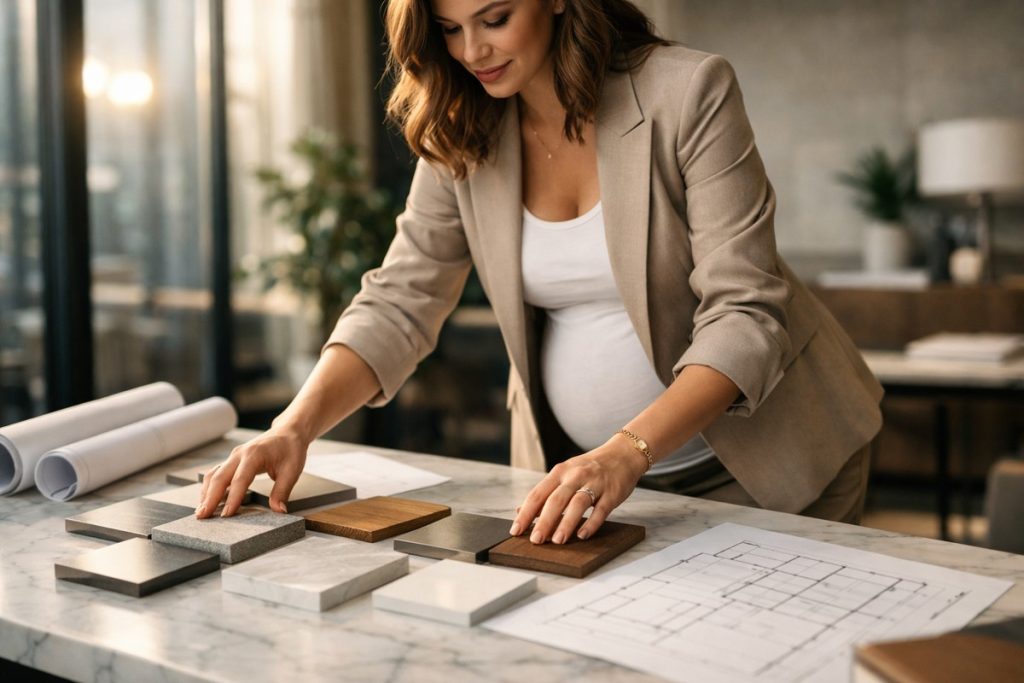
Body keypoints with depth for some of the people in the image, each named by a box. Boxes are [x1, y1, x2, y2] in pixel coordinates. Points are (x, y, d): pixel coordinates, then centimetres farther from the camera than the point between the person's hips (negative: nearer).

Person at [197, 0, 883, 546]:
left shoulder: (689, 93, -19)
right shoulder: (463, 134, -5)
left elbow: (743, 316, -24)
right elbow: (399, 302, -7)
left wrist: (628, 452, -37)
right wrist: (296, 426, -23)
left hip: (755, 464, -3)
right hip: (573, 469, 3)